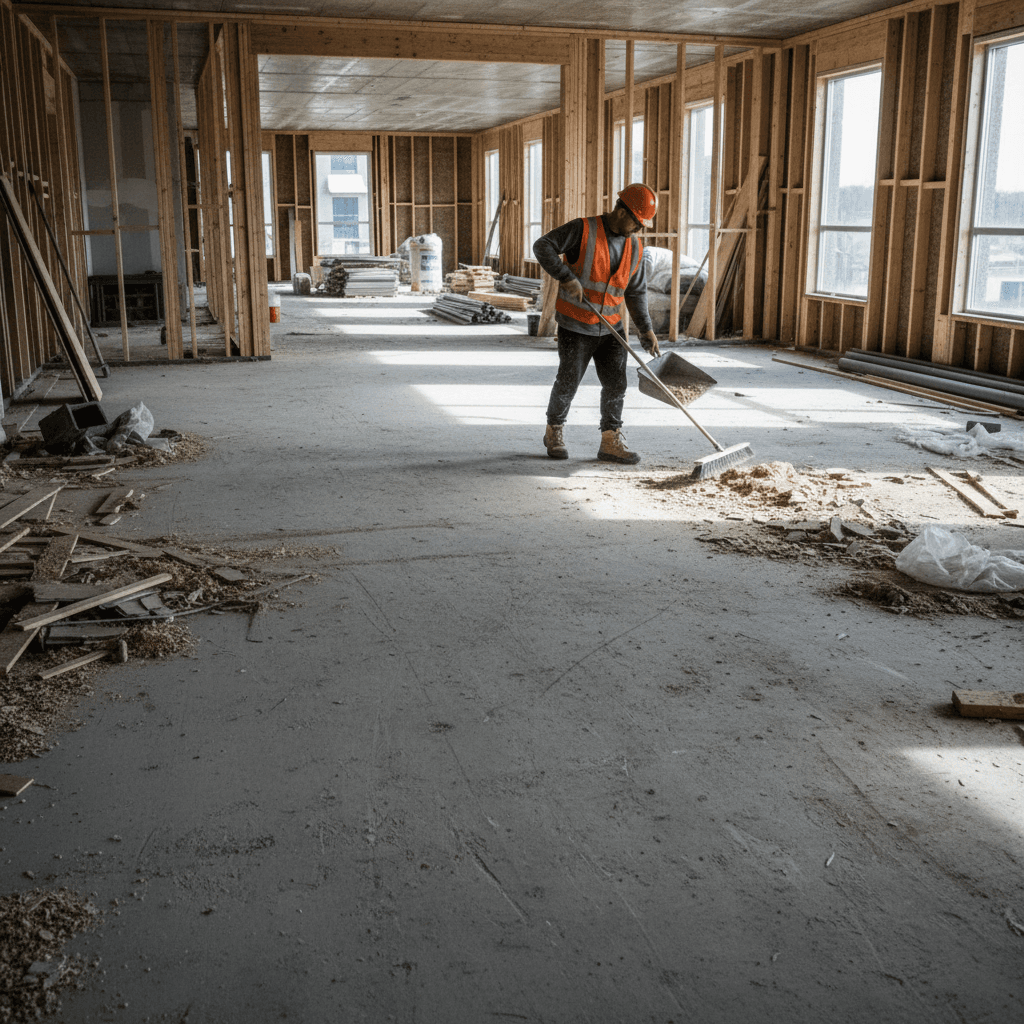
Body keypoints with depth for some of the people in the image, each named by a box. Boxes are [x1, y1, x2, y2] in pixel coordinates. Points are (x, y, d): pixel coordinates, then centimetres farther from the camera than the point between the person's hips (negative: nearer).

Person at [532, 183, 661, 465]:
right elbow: (542, 246, -17)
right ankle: (554, 432, 24)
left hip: (610, 329, 5)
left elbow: (636, 292, 10)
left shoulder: (634, 247, 5)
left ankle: (611, 443, 9)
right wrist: (567, 277, -27)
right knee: (568, 381, 3)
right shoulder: (583, 230, -12)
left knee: (616, 384, 1)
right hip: (575, 326, -5)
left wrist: (646, 329, 1)